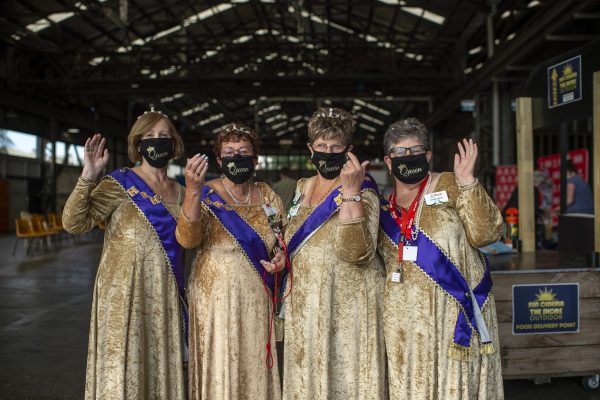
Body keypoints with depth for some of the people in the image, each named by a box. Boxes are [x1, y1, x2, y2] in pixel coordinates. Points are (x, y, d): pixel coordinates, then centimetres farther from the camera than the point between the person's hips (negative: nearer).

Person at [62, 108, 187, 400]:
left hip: (164, 295, 5)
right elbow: (74, 223, -16)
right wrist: (88, 178, -29)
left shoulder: (181, 193, 11)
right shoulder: (120, 183, -5)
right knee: (123, 365, 1)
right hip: (125, 291, -5)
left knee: (161, 367, 12)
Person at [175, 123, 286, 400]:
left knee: (256, 368, 11)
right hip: (217, 300, -3)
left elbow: (284, 238, 17)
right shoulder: (206, 195, -5)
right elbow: (187, 239, -22)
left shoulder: (267, 196, 5)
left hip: (259, 302, 3)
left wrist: (282, 256, -5)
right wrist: (192, 191, -35)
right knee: (220, 368, 4)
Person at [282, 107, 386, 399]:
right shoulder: (303, 187, 10)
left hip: (347, 303, -6)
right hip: (304, 301, 6)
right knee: (307, 376, 12)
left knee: (345, 374, 2)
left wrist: (350, 193, -27)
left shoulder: (362, 191, -10)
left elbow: (358, 252, -25)